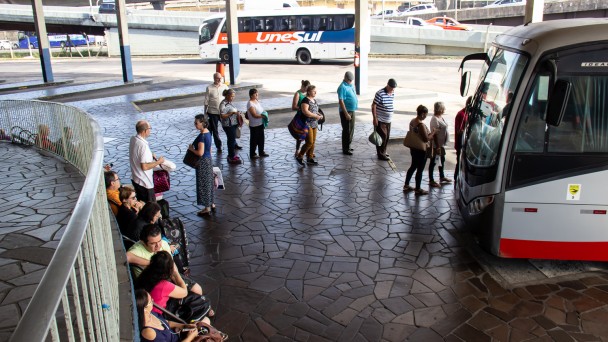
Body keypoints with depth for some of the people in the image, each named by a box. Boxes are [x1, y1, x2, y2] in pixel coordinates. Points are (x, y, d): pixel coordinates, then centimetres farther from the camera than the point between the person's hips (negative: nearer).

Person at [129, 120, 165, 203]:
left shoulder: (133, 139, 0)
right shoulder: (143, 145, -28)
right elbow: (144, 167, -29)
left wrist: (150, 155, 9)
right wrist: (158, 162, -17)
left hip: (135, 179, 9)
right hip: (144, 183, -9)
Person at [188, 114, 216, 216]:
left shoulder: (201, 136, -23)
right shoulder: (207, 132, 6)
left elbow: (200, 153, -26)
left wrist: (191, 149, -10)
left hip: (203, 162, -9)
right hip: (208, 160, 9)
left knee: (203, 184, 2)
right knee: (208, 183, 18)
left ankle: (207, 208, 12)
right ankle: (211, 204, 30)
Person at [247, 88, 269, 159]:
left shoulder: (257, 101, 7)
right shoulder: (250, 104, -20)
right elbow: (254, 115, -25)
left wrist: (265, 114, 1)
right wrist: (263, 116, -19)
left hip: (260, 123, 9)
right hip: (254, 125, -9)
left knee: (261, 139, 18)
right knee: (254, 140, 3)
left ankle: (261, 152, 32)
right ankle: (252, 154, 16)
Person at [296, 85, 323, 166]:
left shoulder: (314, 100, 15)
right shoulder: (306, 100, -13)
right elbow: (305, 112, -26)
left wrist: (319, 115, 7)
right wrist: (316, 116, -20)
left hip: (314, 124, 9)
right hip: (307, 124, -9)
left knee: (313, 142, 9)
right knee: (309, 142, -10)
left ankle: (310, 158, 17)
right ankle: (299, 156, 3)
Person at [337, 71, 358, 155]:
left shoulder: (351, 85, 11)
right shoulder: (342, 87, -17)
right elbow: (341, 101, -22)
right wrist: (346, 114, -24)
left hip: (352, 111, 9)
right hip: (346, 111, -9)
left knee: (351, 129, 16)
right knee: (346, 130, -3)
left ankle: (347, 146, 28)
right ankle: (345, 149, 4)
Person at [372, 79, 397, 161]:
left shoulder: (392, 93, 6)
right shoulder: (380, 93, -17)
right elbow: (373, 105, -16)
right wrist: (375, 118, -18)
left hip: (388, 120, 8)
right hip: (380, 120, -8)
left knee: (387, 137, 13)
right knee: (382, 137, -3)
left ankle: (383, 152, 28)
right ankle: (381, 154, 7)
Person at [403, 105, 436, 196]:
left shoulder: (412, 121, 2)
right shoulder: (421, 124, -25)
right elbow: (426, 139, -24)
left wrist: (429, 134, 16)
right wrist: (433, 133, -8)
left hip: (413, 148, 9)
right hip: (421, 150, -9)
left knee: (413, 166, 22)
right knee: (420, 169, 5)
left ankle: (406, 185, 31)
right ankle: (418, 189, 16)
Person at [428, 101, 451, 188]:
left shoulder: (441, 117, 6)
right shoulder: (435, 119, -23)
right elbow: (434, 134, -23)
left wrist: (441, 145, 17)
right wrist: (437, 146, -23)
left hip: (442, 143, 10)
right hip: (436, 144, -10)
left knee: (442, 159, 22)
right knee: (433, 161, 2)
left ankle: (442, 177, 39)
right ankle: (431, 180, 12)